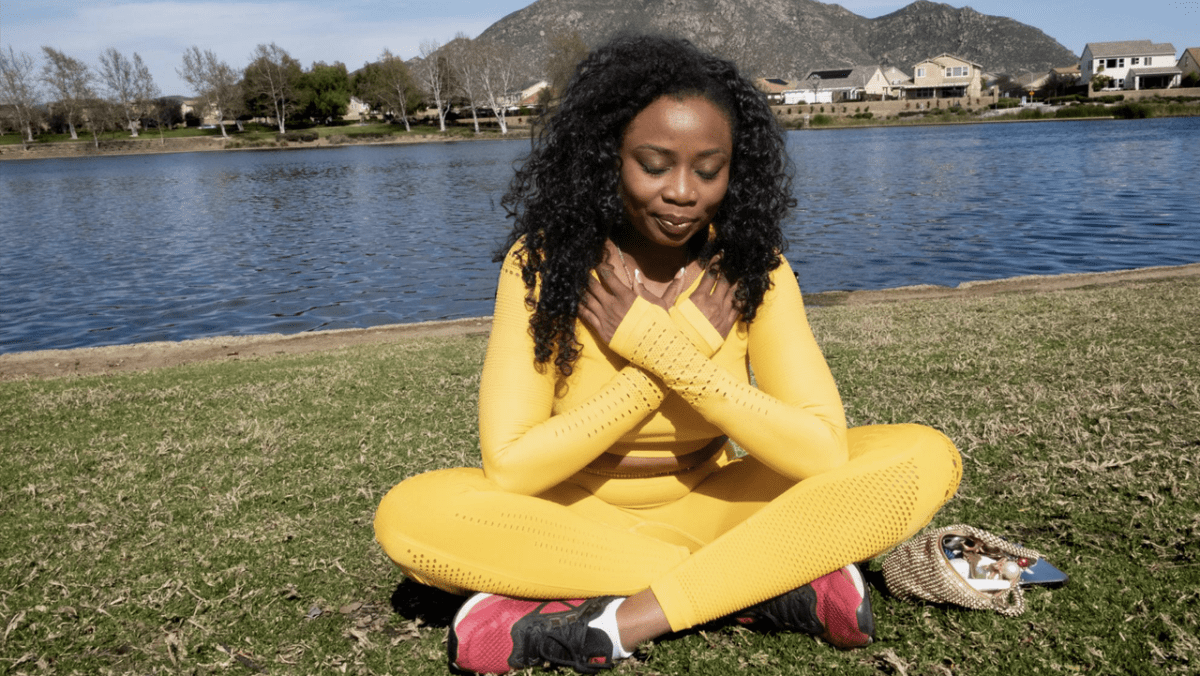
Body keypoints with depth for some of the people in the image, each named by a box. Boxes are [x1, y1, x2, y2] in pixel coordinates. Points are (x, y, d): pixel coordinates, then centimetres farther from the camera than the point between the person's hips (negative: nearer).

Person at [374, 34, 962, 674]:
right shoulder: (543, 262, -14)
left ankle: (617, 622, -24)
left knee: (923, 459, -18)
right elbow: (509, 467, -22)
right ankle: (769, 583, -21)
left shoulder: (753, 268, -10)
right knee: (409, 514, -29)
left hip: (706, 505, 1)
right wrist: (689, 350, -23)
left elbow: (825, 453, -19)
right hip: (577, 515, 0)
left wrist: (665, 351, -26)